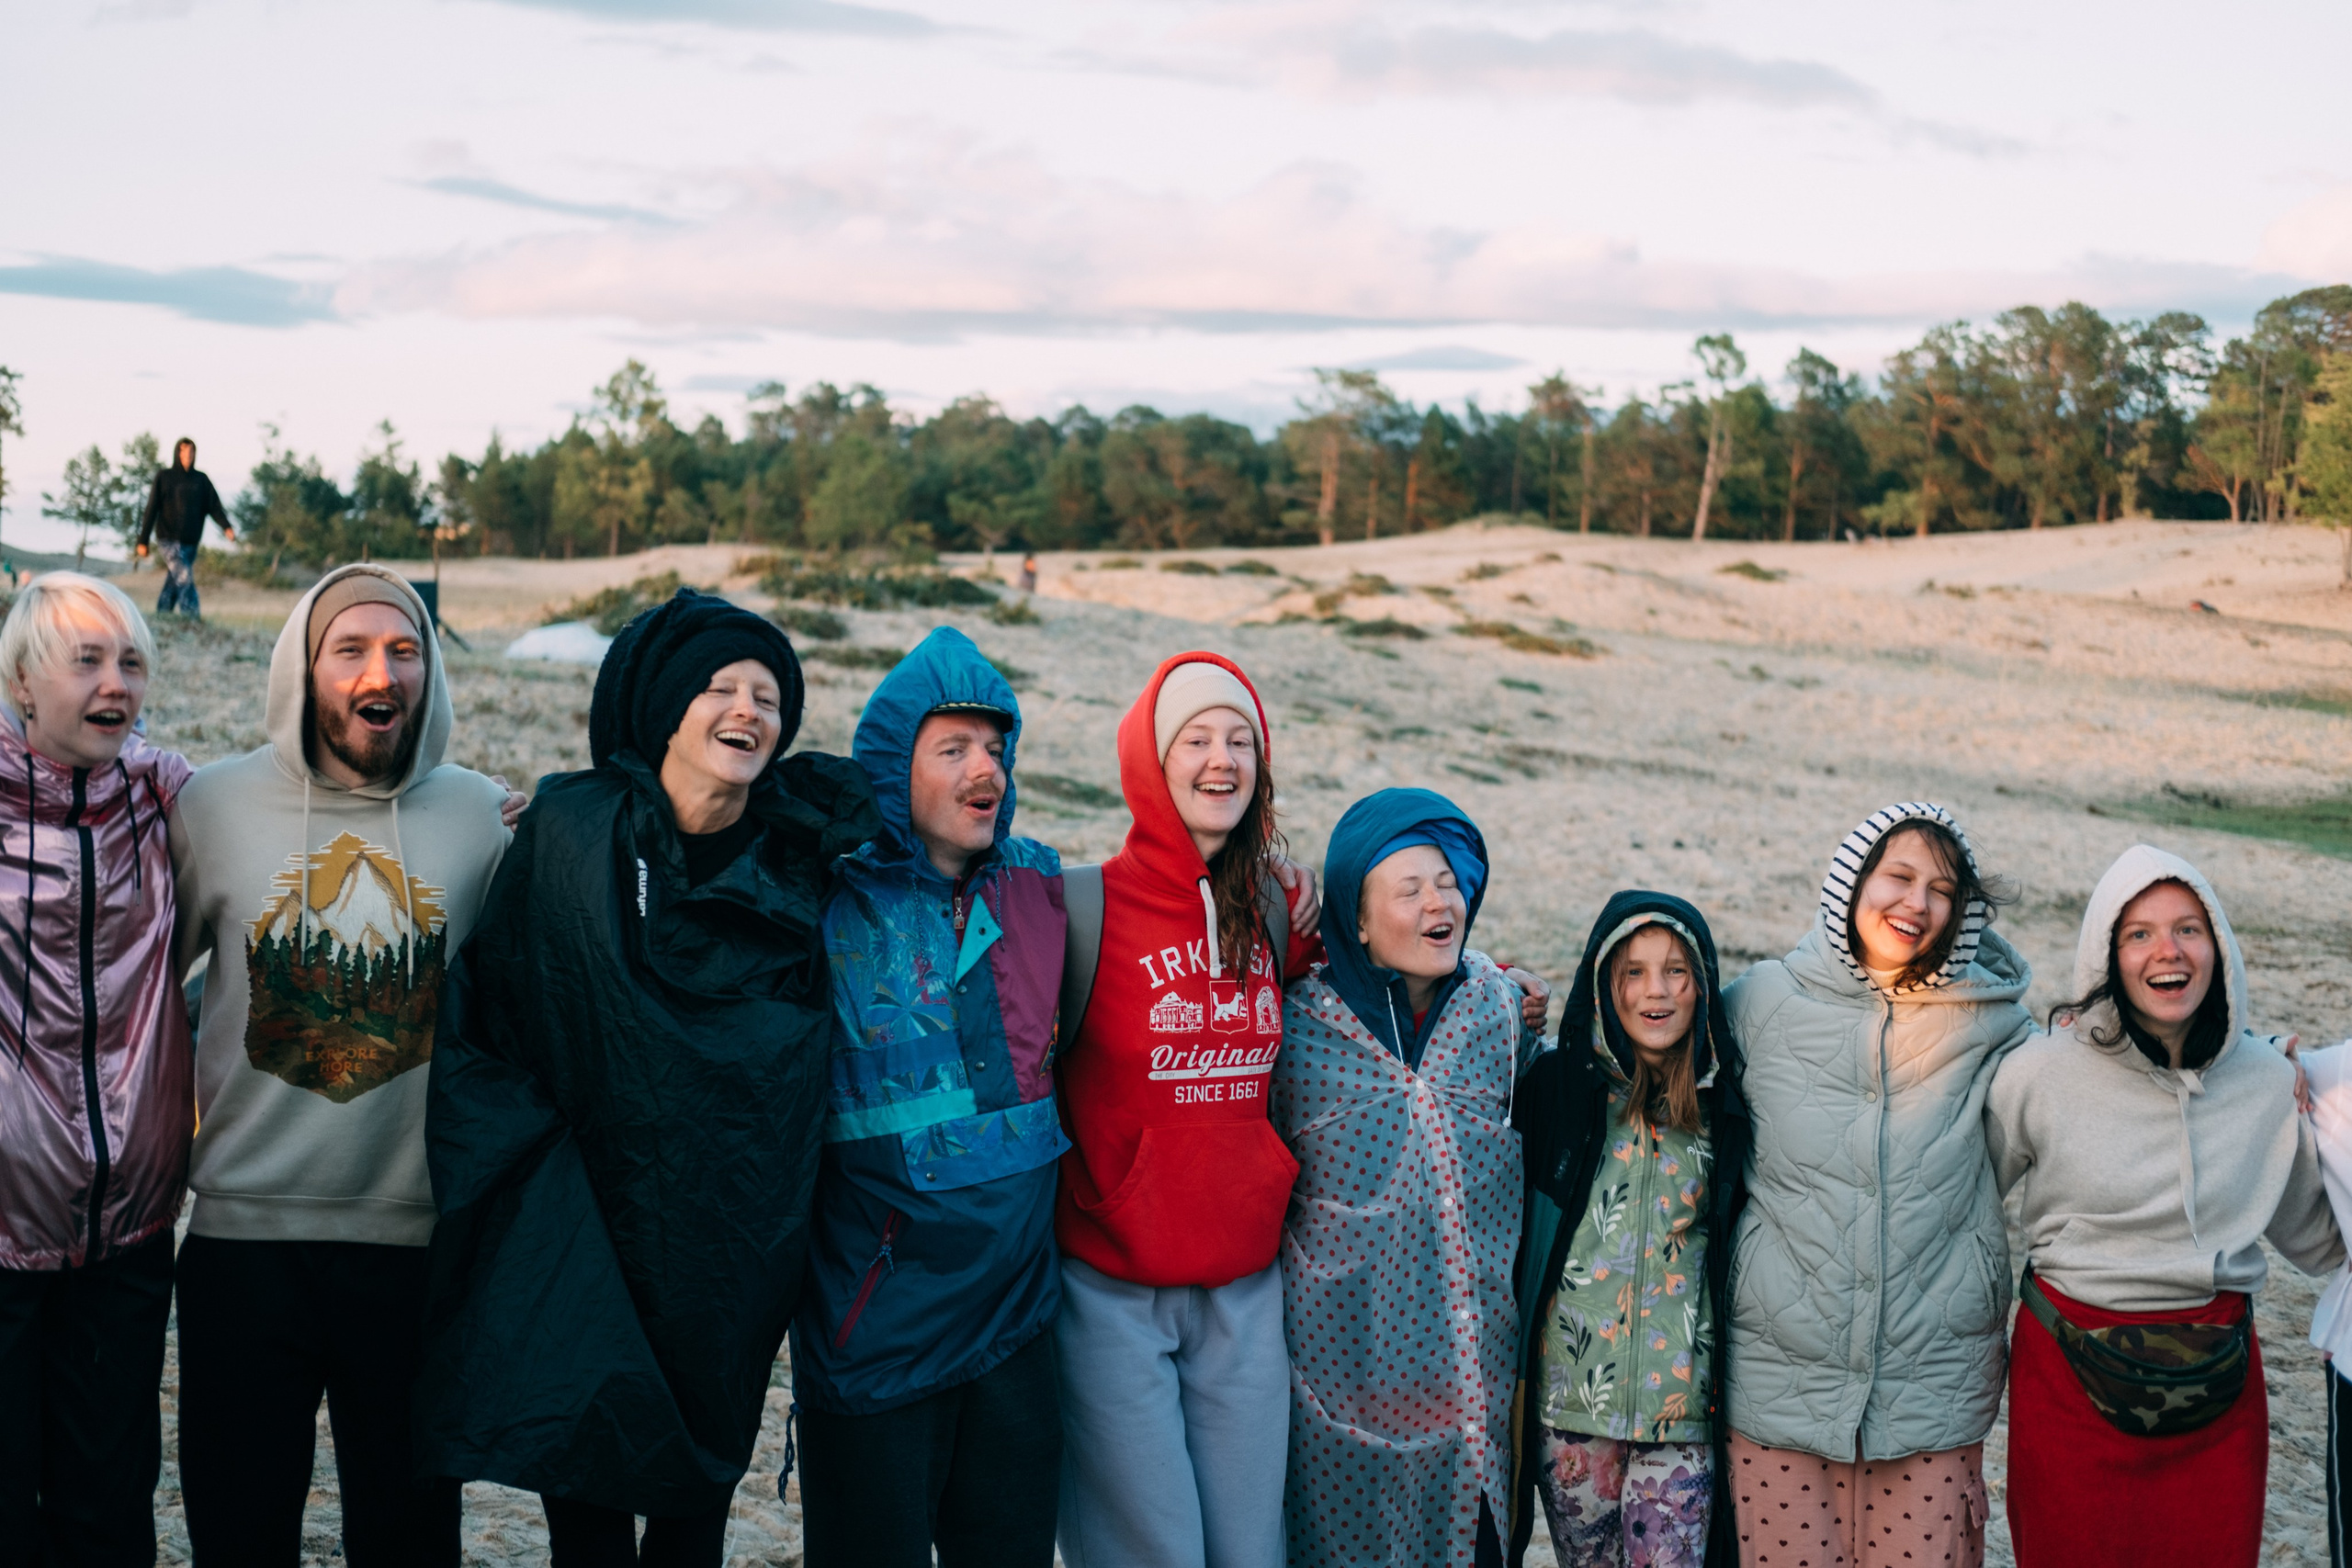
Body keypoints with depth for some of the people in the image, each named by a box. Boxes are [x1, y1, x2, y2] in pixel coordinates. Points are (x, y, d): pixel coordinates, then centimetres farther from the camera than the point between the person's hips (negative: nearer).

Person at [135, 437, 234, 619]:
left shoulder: (201, 479, 10)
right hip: (169, 540, -4)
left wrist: (226, 526, -17)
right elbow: (151, 509, 1)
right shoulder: (164, 477, 2)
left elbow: (214, 506, 2)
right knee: (184, 580, -18)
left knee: (173, 584, 7)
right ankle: (193, 621, -24)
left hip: (190, 542, 4)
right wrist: (143, 541, -2)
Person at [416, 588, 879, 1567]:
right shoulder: (569, 832, -3)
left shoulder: (801, 854, 0)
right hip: (585, 1234, -1)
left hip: (735, 1253, 2)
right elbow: (486, 1003, 0)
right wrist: (520, 1138, -7)